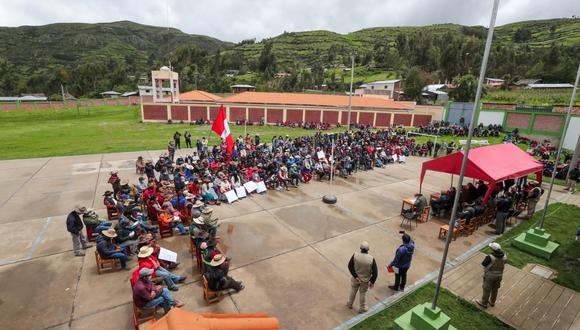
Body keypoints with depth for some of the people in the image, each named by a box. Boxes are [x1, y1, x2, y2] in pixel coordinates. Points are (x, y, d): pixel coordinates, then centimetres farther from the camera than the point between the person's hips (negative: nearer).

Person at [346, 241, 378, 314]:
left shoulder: (355, 255, -24)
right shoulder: (371, 259, -25)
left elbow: (350, 266, -21)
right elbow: (375, 272, -18)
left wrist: (355, 276, -14)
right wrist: (372, 282, -6)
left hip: (355, 278, 1)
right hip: (365, 280, -1)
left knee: (353, 291, 24)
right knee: (362, 293, 21)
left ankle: (349, 304, 44)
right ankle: (362, 308, 40)